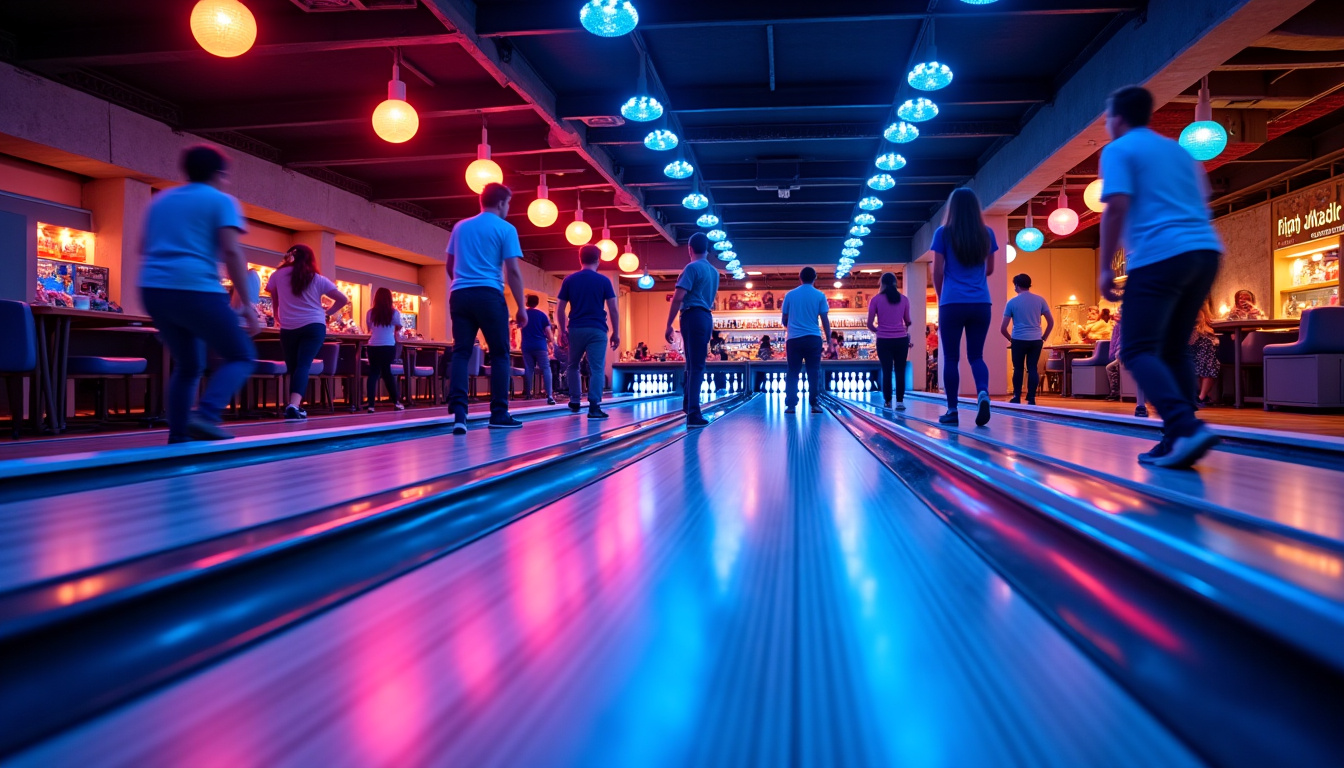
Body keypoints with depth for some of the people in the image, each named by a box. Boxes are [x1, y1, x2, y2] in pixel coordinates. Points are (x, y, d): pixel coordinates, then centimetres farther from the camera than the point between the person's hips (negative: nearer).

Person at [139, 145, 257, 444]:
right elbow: (231, 252, -8)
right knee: (241, 356, 1)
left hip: (153, 290, 7)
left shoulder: (160, 200, 23)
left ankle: (177, 437, 10)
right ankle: (205, 416, -21)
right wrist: (247, 303, -9)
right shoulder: (222, 201, 4)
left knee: (188, 365, 18)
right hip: (196, 290, -7)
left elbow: (143, 247, 28)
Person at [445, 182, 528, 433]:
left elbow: (450, 266, 22)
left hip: (459, 295, 5)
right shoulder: (505, 229, 1)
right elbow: (512, 271, -5)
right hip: (489, 295, -4)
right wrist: (521, 308, -1)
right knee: (499, 354, 4)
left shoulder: (460, 227, 17)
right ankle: (499, 414, 5)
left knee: (461, 353, 1)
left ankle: (458, 412, -12)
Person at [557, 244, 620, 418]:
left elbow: (560, 309, 3)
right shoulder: (604, 281, 1)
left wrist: (563, 330, 13)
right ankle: (594, 407, -10)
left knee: (573, 366, 21)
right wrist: (616, 333, 6)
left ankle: (574, 401, 27)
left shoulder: (569, 280, 5)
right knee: (597, 369, -3)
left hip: (575, 329, 2)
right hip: (597, 330, -2)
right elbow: (613, 309, -1)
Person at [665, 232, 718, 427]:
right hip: (706, 319, 6)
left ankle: (693, 413, 1)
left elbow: (678, 298, -13)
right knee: (696, 365, 10)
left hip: (693, 317, -6)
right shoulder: (714, 272, 16)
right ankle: (692, 412, 9)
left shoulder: (692, 267, -7)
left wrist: (669, 325, -10)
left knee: (694, 365, -5)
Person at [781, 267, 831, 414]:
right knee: (814, 373, 4)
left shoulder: (790, 295, 4)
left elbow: (784, 320, 9)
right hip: (813, 339, -1)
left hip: (794, 339, 1)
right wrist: (829, 340, 6)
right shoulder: (820, 296, 1)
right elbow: (825, 320, -1)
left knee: (793, 373, 6)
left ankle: (790, 404, 3)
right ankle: (814, 404, 2)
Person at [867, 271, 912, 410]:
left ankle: (887, 401, 10)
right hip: (901, 339, 1)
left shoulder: (876, 300, -3)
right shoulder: (904, 299, 3)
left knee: (887, 371, 5)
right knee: (900, 371, 5)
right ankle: (900, 401, 2)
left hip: (884, 341, -1)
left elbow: (870, 324, -3)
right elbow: (908, 322, 10)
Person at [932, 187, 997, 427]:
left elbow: (938, 272, 0)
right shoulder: (986, 233, 8)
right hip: (981, 304, 3)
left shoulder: (943, 233, -1)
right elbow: (989, 270, 17)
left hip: (952, 304, -3)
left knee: (951, 357, 5)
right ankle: (983, 394, -19)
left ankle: (952, 411, 6)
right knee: (976, 356, 8)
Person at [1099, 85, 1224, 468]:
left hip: (1160, 256, -8)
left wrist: (1105, 267, -7)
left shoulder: (1119, 150, 3)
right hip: (1205, 251, 8)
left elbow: (1117, 207, -10)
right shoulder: (1181, 151, 25)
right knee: (1174, 350, 13)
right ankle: (1178, 439, 7)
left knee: (1139, 351, -9)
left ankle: (1187, 429, -28)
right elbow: (1201, 204, 28)